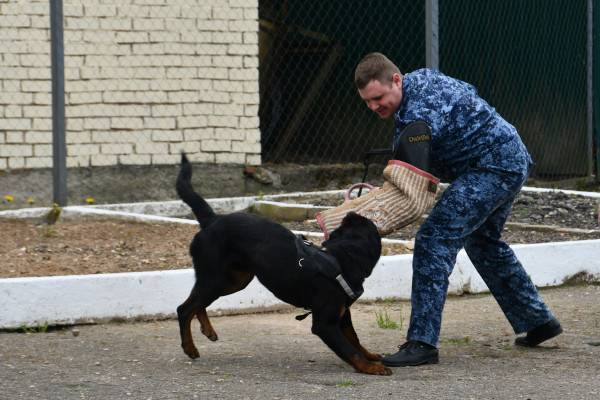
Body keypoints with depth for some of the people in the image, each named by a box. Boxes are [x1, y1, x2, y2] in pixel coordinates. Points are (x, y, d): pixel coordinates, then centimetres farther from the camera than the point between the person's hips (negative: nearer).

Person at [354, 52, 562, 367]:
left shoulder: (419, 113, -26)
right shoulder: (420, 79, 6)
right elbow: (468, 91, 24)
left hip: (492, 168, -11)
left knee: (434, 239, -19)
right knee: (483, 242, 28)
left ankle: (422, 342, -23)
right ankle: (538, 322, 39)